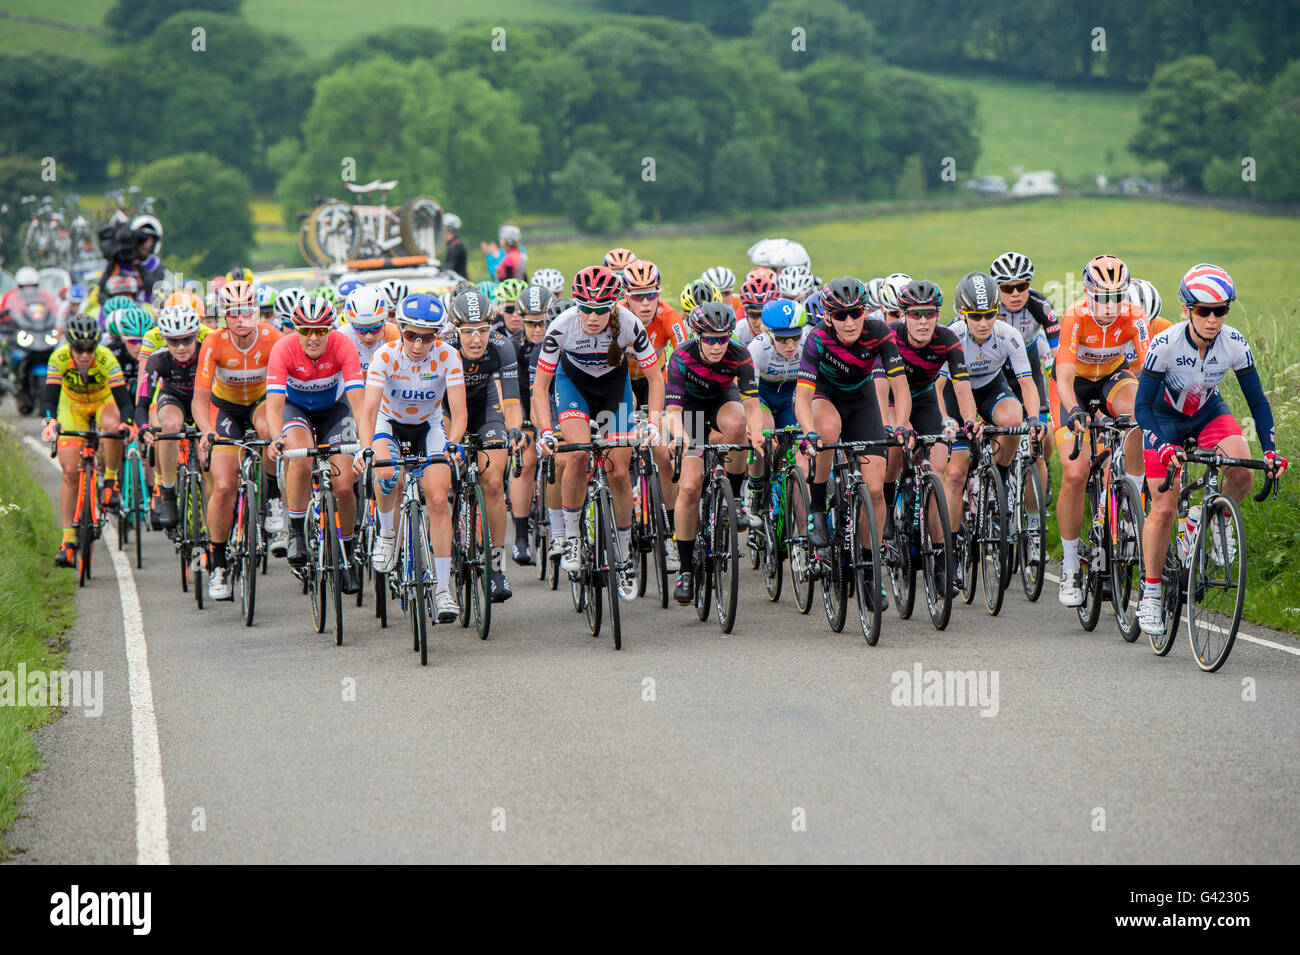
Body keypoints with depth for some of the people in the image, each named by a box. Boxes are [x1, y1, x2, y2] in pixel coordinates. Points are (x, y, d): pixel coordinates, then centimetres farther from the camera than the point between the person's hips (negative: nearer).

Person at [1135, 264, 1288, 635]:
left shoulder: (1234, 344, -22)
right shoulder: (1165, 344, -30)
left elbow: (1257, 400, -11)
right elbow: (1142, 405, -26)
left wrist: (1270, 450, -22)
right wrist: (1162, 448, -42)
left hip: (1209, 413, 3)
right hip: (1165, 419, -3)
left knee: (1243, 473, -26)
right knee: (1164, 510, -9)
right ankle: (1150, 593, 7)